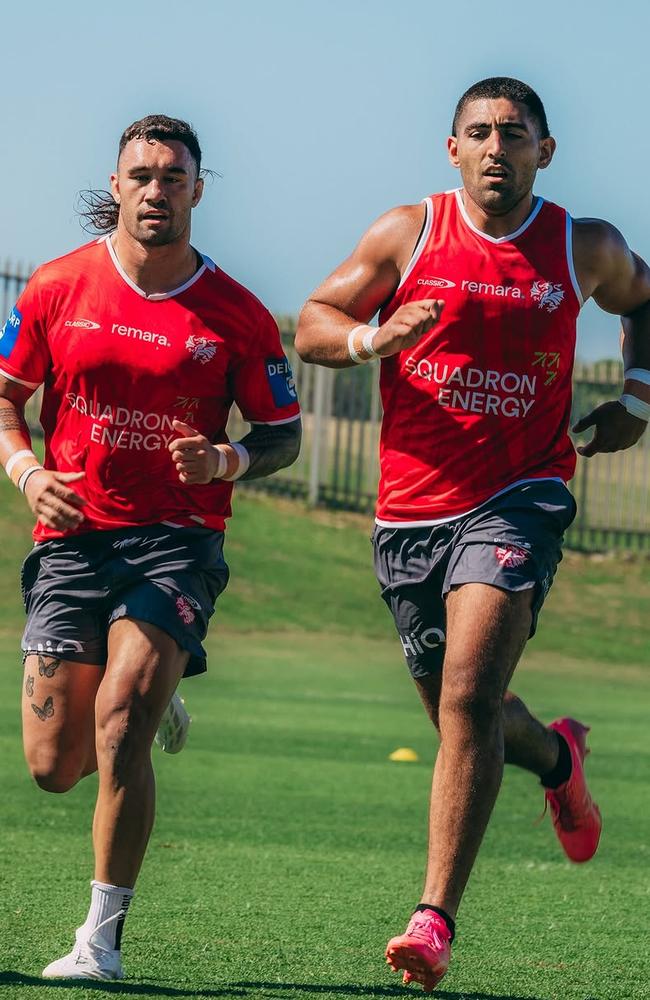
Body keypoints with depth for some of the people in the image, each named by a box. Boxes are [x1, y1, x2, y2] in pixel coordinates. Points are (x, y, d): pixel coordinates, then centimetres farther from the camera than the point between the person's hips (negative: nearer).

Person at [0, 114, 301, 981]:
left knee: (119, 724, -21)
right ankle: (149, 708, 38)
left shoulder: (236, 316, -1)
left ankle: (103, 939, -10)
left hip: (177, 541, -2)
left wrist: (227, 460, -14)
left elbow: (284, 432, 7)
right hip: (73, 535, 3)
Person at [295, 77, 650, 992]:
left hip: (517, 501, -3)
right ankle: (556, 756, 52)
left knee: (468, 701, -21)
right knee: (461, 717, 16)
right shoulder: (409, 235, 1)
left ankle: (436, 920, -22)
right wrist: (370, 338, -16)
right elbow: (312, 325, 5)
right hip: (411, 510, 3)